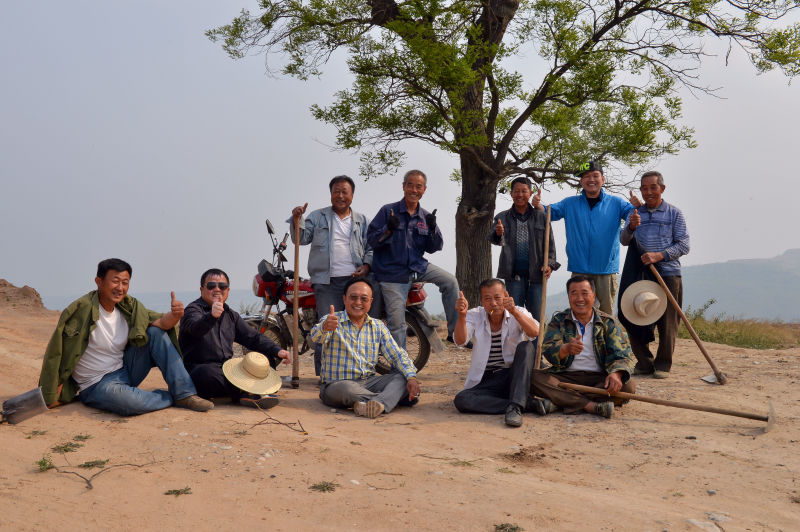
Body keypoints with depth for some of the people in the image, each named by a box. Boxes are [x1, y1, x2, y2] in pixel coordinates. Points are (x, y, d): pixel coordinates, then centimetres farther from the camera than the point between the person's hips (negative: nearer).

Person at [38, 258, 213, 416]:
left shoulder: (129, 306, 1)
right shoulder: (81, 309, -17)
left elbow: (160, 322, -3)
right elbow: (56, 352, -13)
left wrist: (174, 315, -29)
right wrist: (52, 396, -12)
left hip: (125, 372, 6)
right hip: (96, 386, -6)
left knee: (156, 333, -10)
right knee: (121, 398, -40)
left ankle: (184, 394, -12)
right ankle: (171, 397, -11)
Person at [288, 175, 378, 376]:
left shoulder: (361, 220, 17)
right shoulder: (317, 216, 13)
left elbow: (370, 247, 15)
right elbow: (302, 239, 5)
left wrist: (366, 265, -3)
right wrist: (297, 220, -12)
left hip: (355, 279, 2)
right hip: (327, 282, -2)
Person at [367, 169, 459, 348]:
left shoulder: (425, 217, 7)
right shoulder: (388, 211, -5)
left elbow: (433, 248, 7)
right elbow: (371, 239, -8)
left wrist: (433, 229, -11)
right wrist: (388, 229, -25)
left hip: (418, 266, 4)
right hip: (392, 271, -4)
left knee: (450, 282, -14)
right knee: (397, 321, -6)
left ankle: (454, 332, -5)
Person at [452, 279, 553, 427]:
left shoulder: (518, 313, -3)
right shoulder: (475, 316, -1)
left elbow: (535, 332, -24)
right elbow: (460, 341, -20)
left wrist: (514, 312, -40)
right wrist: (462, 315, -39)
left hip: (514, 377, -1)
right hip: (485, 381, 1)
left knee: (526, 346, -27)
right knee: (461, 400, -28)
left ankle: (516, 407, -34)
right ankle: (528, 403, -26)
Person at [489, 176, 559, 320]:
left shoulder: (541, 216, 7)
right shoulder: (503, 217, 6)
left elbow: (550, 243, 8)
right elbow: (493, 239, -7)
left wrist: (549, 264, -6)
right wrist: (498, 234, -30)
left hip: (536, 275, 0)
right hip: (513, 276, 0)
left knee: (536, 316, 5)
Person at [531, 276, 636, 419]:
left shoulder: (607, 322, 9)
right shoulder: (558, 320, 7)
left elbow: (621, 354, -3)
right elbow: (548, 350, -9)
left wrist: (615, 374, -26)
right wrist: (566, 349, -33)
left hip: (598, 379, 1)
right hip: (565, 377, 0)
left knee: (628, 386, -28)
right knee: (533, 376, -28)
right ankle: (590, 406, -36)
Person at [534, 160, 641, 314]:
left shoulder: (615, 203, 7)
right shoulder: (570, 204, 9)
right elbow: (549, 212, 4)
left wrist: (637, 207, -25)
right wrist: (538, 205, -18)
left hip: (607, 268, 0)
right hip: (579, 269, 1)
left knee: (607, 312, 4)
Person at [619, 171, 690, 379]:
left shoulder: (674, 213, 6)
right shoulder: (636, 213, 14)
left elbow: (683, 245, 0)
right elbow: (624, 241, 3)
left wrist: (659, 256, -14)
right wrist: (631, 227, -19)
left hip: (668, 274, -2)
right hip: (639, 274, 3)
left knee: (667, 322, -1)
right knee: (634, 320, 0)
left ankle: (663, 365, 11)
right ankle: (644, 363, 14)